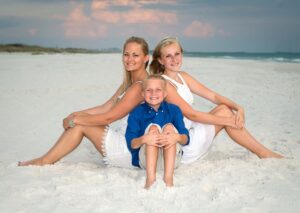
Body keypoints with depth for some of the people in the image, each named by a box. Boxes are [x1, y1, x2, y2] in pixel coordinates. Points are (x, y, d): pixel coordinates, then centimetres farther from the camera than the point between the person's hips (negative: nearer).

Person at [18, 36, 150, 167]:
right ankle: (46, 160, 2)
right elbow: (106, 108, 13)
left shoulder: (140, 86, -18)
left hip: (130, 150, -9)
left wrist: (74, 121, -9)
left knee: (80, 125, -9)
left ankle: (44, 162, 1)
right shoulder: (129, 83, 14)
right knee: (79, 120, 3)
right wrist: (75, 115, 2)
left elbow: (108, 117, -18)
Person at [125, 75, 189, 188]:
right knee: (153, 127, -22)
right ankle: (150, 178, -37)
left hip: (171, 158, 1)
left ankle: (168, 178, -35)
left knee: (169, 127, -22)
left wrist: (177, 137, -29)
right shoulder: (136, 113, 3)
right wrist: (143, 139, -30)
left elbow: (185, 138, -4)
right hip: (146, 159, -1)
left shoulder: (174, 110, 6)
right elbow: (131, 143, -7)